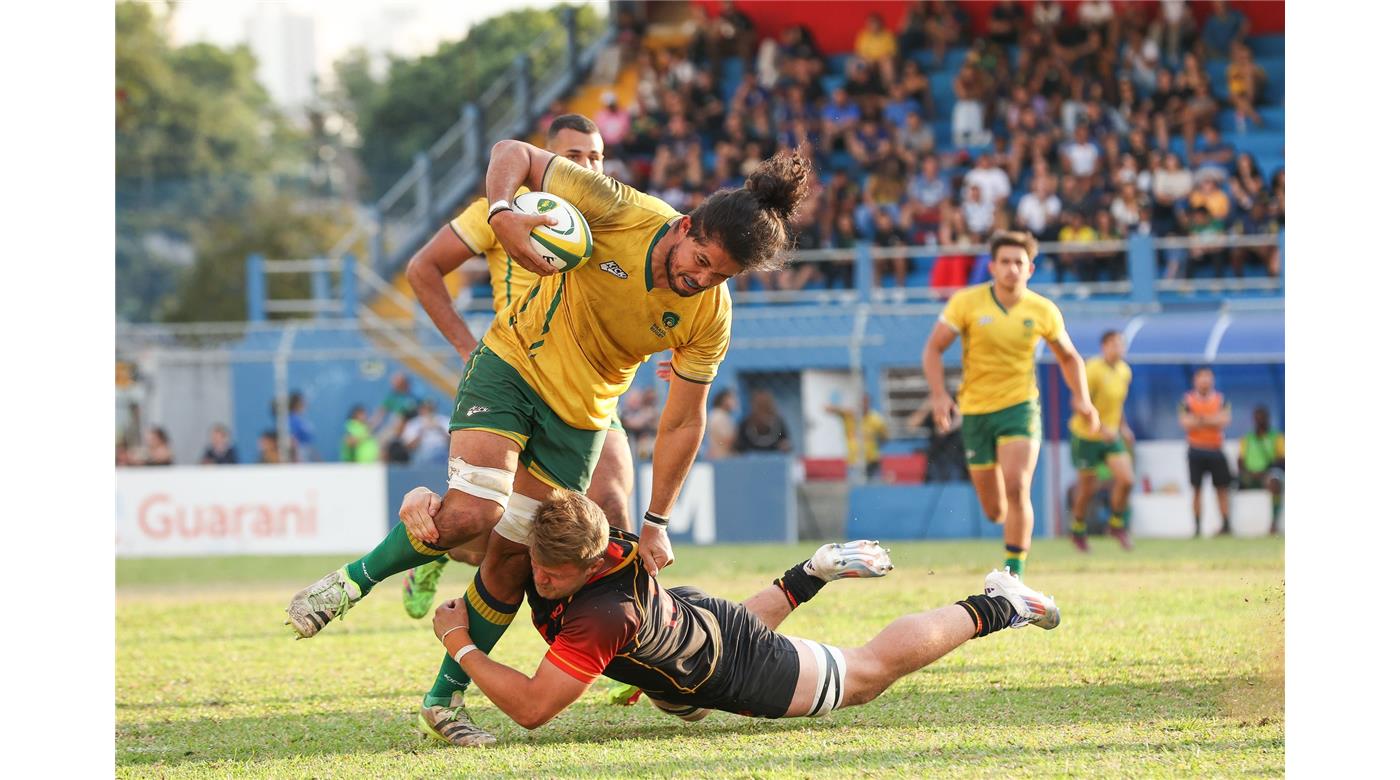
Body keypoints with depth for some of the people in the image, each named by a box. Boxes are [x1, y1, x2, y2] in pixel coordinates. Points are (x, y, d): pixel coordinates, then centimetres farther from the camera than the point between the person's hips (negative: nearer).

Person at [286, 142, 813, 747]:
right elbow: (514, 153, -16)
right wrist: (503, 213, -37)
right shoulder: (621, 211, -24)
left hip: (577, 422, 3)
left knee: (511, 562, 2)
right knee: (472, 513, -24)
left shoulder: (709, 317, -14)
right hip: (512, 363, -3)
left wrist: (655, 525, -2)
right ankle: (356, 579, 0)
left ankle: (444, 697, 19)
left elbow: (683, 422, -3)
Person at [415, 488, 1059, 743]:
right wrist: (424, 505, -36)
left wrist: (461, 646, -43)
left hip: (735, 668, -7)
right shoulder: (538, 545, -27)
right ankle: (814, 574, 50)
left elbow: (531, 709, -49)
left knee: (866, 674, 15)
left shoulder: (606, 613, -47)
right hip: (688, 612, 7)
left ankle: (998, 606, 33)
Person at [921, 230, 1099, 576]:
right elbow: (934, 348, -4)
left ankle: (1014, 574, -14)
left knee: (1016, 489, -23)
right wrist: (939, 394, -18)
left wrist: (1082, 398, -3)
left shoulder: (1043, 311, -3)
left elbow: (1069, 357, 12)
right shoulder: (967, 302, -7)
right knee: (994, 511, 5)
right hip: (975, 411, 1)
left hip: (1020, 408, -1)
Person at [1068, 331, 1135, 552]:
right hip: (1086, 436, -5)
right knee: (1088, 487, 3)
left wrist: (1123, 426, 14)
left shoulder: (1125, 372, 4)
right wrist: (1101, 427, -30)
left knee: (1126, 480, -12)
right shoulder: (1093, 369, -19)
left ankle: (1116, 525, 10)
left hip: (1111, 436, 5)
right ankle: (1078, 530, 28)